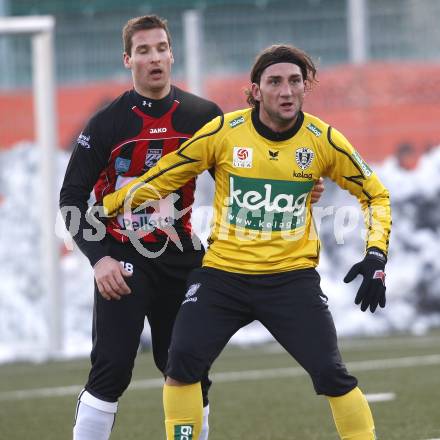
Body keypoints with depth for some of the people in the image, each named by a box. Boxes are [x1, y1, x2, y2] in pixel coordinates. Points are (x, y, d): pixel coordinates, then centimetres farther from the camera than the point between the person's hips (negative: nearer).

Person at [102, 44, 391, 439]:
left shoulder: (323, 140, -5)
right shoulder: (223, 132, -8)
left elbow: (375, 195, 8)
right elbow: (162, 178, 4)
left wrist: (376, 257, -5)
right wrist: (103, 210, 2)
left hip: (292, 277, 0)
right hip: (223, 274, 0)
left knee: (331, 374, -9)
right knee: (182, 362, -13)